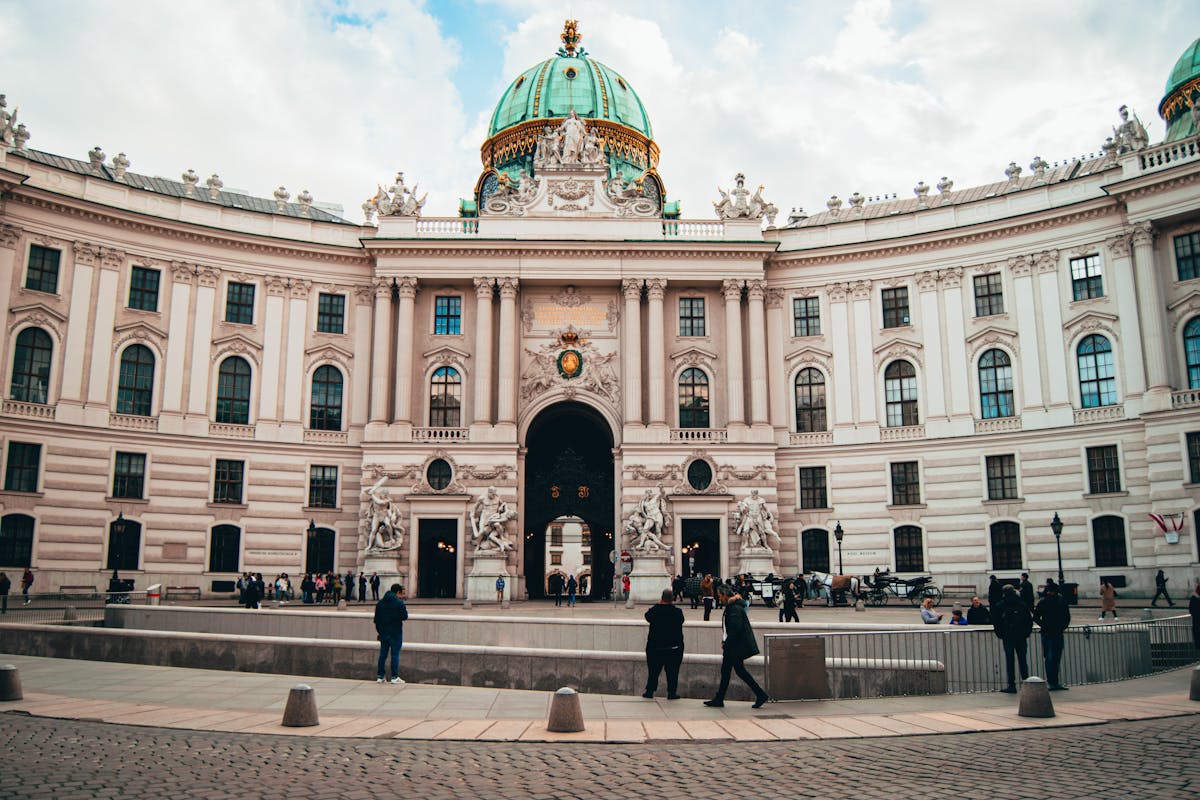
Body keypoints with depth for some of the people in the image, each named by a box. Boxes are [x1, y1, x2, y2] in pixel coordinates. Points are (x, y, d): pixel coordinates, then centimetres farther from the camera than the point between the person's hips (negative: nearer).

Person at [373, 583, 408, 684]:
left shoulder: (380, 603, 9)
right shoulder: (399, 603, -10)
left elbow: (376, 619, 11)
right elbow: (405, 616, -7)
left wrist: (379, 631, 18)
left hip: (383, 633, 5)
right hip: (395, 633, -5)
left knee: (382, 654, 11)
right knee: (395, 654, -1)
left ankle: (380, 676, 13)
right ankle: (394, 677, -2)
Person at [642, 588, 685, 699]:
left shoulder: (654, 610, -10)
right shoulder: (678, 612, -12)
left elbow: (647, 616, 9)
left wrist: (658, 604, 11)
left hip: (654, 646, 1)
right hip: (674, 646, -1)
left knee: (653, 669, 11)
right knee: (672, 670, 8)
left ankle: (650, 690, 14)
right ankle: (672, 692, 10)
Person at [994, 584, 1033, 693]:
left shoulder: (1000, 606, -2)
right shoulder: (1022, 604, 5)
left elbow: (995, 621, -4)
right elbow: (1030, 620, 4)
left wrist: (1000, 634, 5)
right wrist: (1027, 632, 10)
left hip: (1008, 636, -2)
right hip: (1021, 637, 2)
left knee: (1009, 661, 1)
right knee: (1023, 660, 8)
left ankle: (1012, 685, -1)